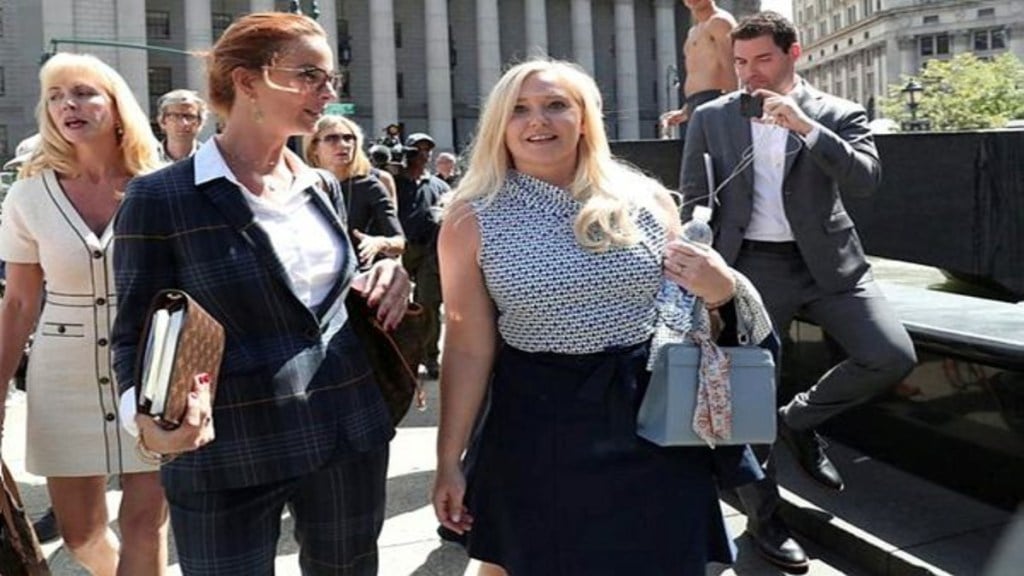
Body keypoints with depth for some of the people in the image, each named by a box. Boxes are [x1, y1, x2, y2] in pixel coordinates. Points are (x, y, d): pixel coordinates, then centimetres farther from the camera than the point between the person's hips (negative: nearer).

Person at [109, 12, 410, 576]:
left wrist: (376, 283, -2)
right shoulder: (161, 198, -9)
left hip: (350, 438, 6)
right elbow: (135, 334, -6)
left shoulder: (323, 188, 8)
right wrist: (149, 418, -26)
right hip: (226, 457, -5)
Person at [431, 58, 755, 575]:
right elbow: (468, 347, -5)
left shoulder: (646, 200, 0)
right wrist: (449, 461, -3)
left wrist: (720, 289, -10)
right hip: (538, 426, -2)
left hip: (652, 418, 2)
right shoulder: (472, 221, -7)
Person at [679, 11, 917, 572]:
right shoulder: (711, 119, 3)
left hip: (829, 262, 1)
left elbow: (866, 179, -13)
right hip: (751, 266, -1)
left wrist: (805, 127, -22)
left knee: (893, 356, -13)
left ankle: (800, 418, 14)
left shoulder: (838, 113, 3)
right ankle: (762, 515, 20)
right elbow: (694, 205, 5)